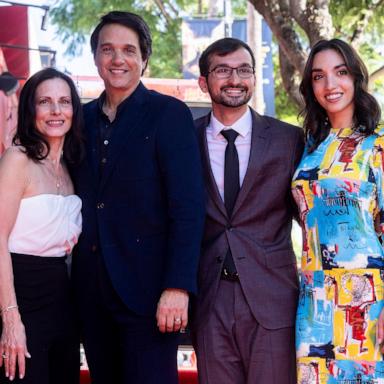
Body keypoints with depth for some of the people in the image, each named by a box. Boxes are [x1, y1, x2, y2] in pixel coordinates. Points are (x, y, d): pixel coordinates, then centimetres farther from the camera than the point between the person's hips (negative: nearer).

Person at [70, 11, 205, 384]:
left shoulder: (168, 114, -5)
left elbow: (187, 208, -11)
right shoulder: (83, 117, 11)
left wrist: (177, 287, -18)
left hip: (147, 289, -5)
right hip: (92, 291, 5)